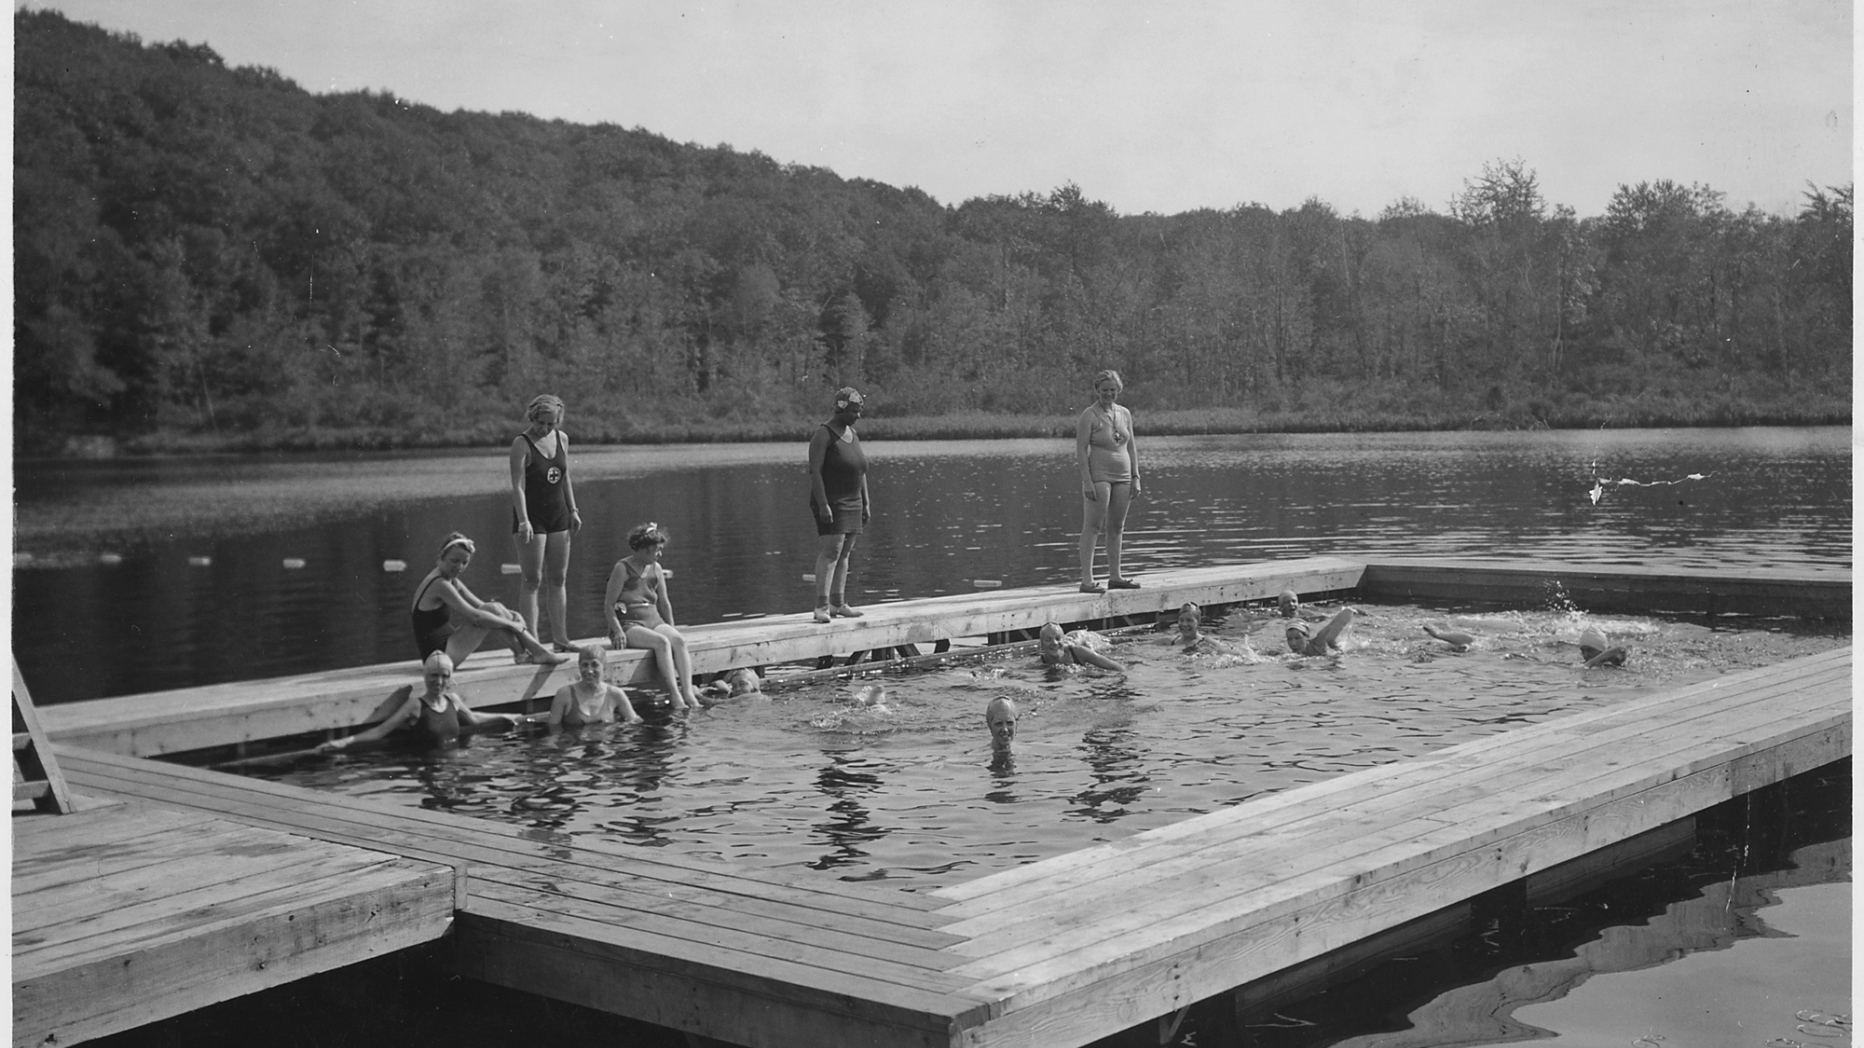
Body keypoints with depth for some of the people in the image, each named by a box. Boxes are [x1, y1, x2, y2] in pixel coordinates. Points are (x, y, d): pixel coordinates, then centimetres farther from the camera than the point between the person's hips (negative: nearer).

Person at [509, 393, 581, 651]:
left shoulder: (562, 438, 6)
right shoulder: (522, 444, -12)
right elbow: (518, 486, -19)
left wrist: (573, 510, 11)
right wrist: (523, 521, -28)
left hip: (558, 515, 6)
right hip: (532, 517, -6)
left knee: (558, 578, 9)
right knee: (532, 580, -6)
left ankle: (560, 638, 14)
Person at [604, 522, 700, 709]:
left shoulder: (655, 568, 14)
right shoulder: (623, 568, -4)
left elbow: (664, 603, 22)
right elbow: (608, 605, -7)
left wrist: (671, 630, 16)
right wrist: (618, 631, -17)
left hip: (654, 621, 5)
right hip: (629, 625, -5)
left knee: (679, 640, -25)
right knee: (661, 642, -33)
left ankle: (688, 692, -34)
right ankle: (674, 694, -37)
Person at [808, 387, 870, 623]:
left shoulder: (851, 434, 13)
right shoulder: (823, 435, -13)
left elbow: (860, 471, 19)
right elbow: (814, 471, -18)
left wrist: (866, 503, 15)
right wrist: (823, 505, -24)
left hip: (851, 504, 8)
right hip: (831, 503, -8)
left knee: (844, 553, 10)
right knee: (830, 551, -16)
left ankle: (838, 603, 16)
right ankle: (821, 606, -19)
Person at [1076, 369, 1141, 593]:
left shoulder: (1124, 413, 11)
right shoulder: (1089, 416, -7)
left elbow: (1131, 447, 15)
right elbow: (1081, 450, -11)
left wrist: (1135, 477, 9)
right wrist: (1087, 481, -18)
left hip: (1122, 477, 6)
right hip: (1098, 476, -6)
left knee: (1116, 528, 12)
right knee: (1092, 527, -8)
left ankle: (1115, 577, 21)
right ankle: (1087, 580, -10)